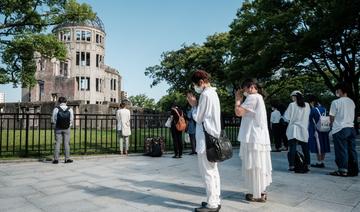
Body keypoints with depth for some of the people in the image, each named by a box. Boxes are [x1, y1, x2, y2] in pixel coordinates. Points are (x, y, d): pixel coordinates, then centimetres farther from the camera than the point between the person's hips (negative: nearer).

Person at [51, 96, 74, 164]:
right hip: (67, 129, 0)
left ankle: (56, 159, 7)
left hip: (58, 128, 0)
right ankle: (67, 158, 10)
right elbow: (71, 120, -1)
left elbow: (53, 120, -3)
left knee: (57, 143, 6)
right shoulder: (70, 109, -4)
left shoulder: (56, 109, -7)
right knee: (66, 143, 7)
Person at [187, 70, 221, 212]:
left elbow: (198, 118, -10)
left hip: (205, 139, -10)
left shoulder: (205, 94, -14)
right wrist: (196, 104, 11)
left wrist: (193, 105, 3)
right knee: (213, 171, 13)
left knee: (207, 172, -3)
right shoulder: (213, 94, 15)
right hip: (213, 136, 10)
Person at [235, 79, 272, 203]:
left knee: (253, 167, -3)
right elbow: (244, 113, 21)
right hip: (258, 137, 10)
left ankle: (257, 194, 5)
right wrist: (241, 99, 15)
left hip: (254, 138, -10)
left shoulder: (253, 97, -12)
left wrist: (238, 99, -5)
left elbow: (238, 112, -18)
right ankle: (261, 192, 23)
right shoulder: (257, 98, 21)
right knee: (259, 166, 14)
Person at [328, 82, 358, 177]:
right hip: (351, 128, 7)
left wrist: (332, 123, 12)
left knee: (341, 150, -2)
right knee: (352, 150, 10)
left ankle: (342, 170, 2)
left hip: (340, 129, -7)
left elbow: (332, 117, -6)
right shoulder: (352, 102, 12)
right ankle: (354, 170, 16)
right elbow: (353, 116, 18)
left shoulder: (336, 102, -9)